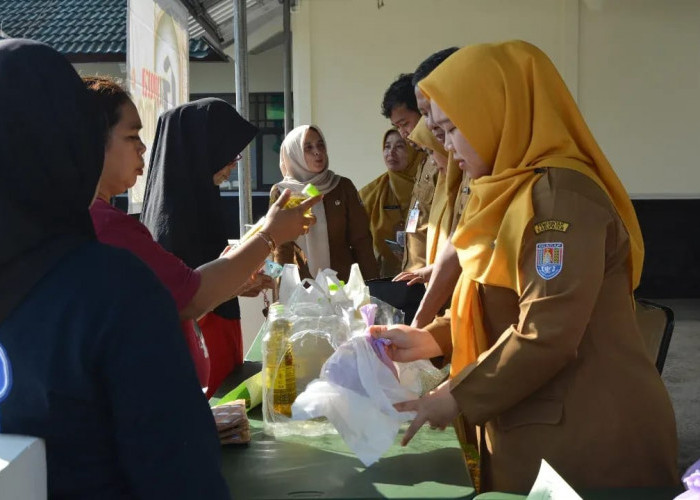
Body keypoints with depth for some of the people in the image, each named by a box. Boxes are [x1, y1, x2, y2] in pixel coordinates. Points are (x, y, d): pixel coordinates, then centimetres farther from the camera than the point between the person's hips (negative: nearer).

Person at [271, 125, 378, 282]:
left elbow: (361, 239, 1)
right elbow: (281, 248, 1)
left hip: (345, 281, 1)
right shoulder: (281, 193, 0)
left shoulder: (343, 186, 1)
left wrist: (372, 284, -5)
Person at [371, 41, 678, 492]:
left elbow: (547, 334, -24)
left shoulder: (559, 193, -20)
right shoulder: (519, 192, 10)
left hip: (583, 436, -9)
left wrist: (457, 397, -14)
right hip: (543, 426, 9)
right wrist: (431, 340, 5)